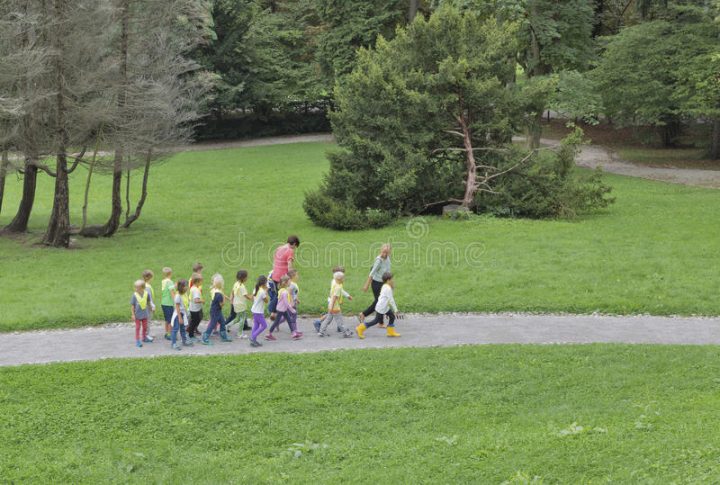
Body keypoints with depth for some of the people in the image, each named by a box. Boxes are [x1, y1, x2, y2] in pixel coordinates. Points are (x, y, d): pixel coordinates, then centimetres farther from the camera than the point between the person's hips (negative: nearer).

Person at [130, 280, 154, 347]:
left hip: (145, 314, 3)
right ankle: (137, 340, 13)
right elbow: (132, 305, -10)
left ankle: (144, 337, 36)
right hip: (138, 315, -3)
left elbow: (149, 302, 8)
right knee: (137, 327, 4)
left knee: (145, 327, 17)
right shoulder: (134, 295, -16)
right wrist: (133, 315, -10)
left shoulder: (147, 294, -10)